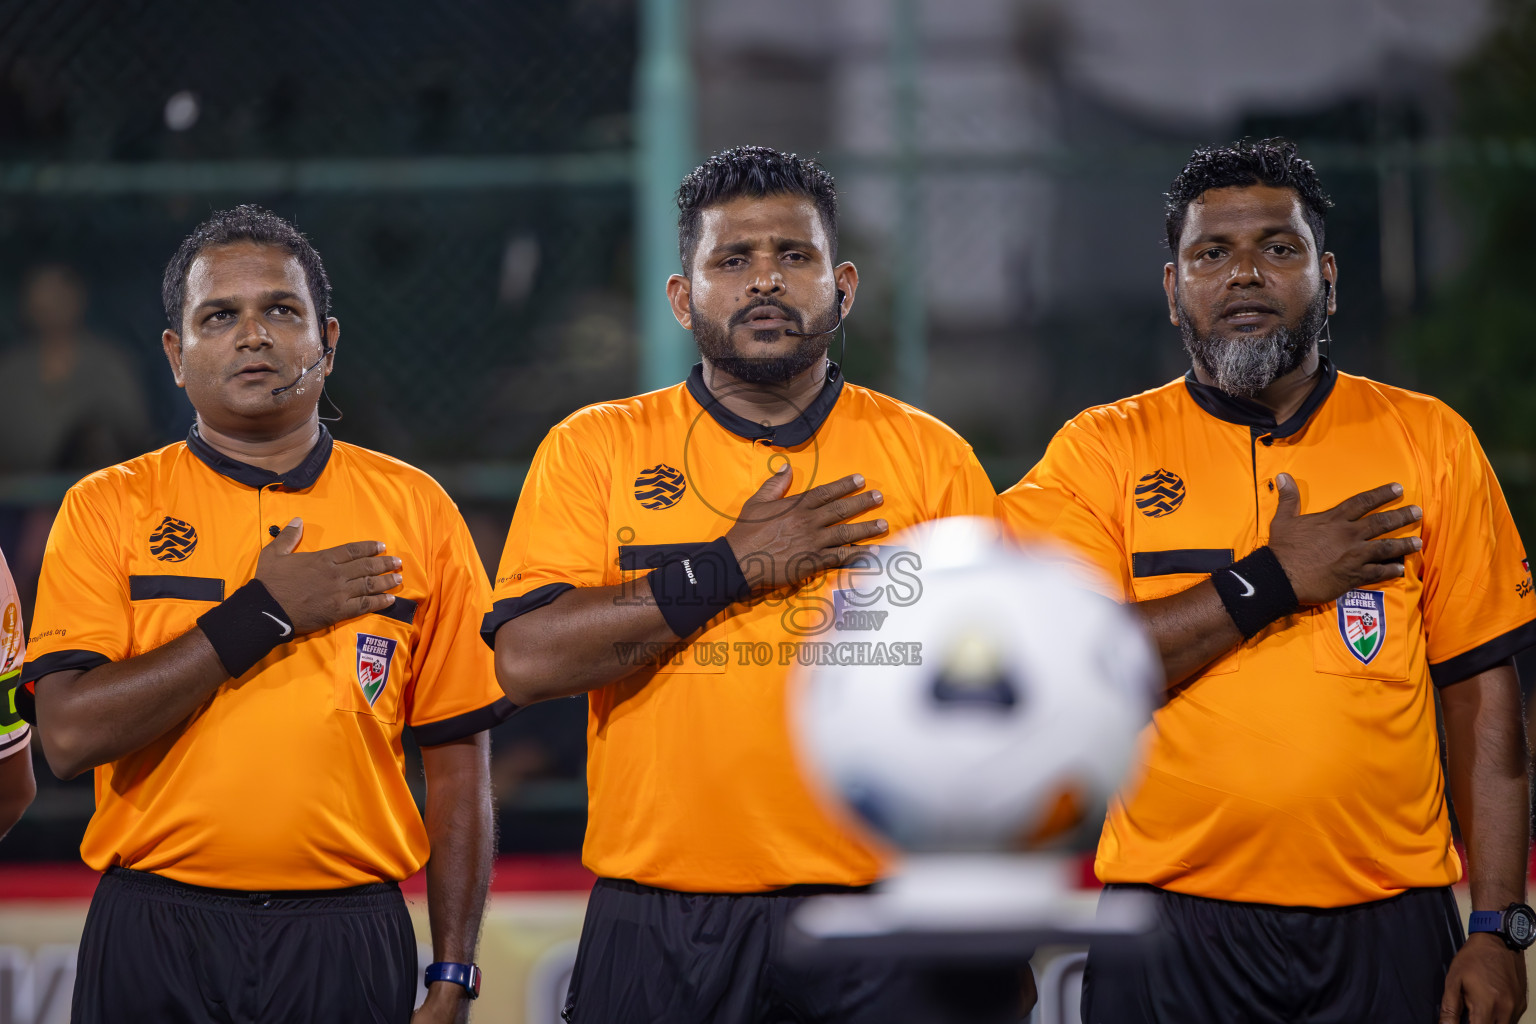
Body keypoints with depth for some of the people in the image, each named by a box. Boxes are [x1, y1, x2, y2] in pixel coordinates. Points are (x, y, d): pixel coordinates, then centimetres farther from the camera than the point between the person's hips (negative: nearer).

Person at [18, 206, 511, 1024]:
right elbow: (70, 734, -10)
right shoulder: (108, 509, 3)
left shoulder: (414, 510, 6)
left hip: (346, 946, 1)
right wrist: (262, 615, -11)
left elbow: (457, 757, 6)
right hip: (155, 942, -1)